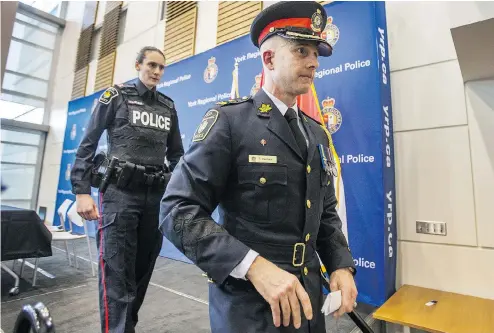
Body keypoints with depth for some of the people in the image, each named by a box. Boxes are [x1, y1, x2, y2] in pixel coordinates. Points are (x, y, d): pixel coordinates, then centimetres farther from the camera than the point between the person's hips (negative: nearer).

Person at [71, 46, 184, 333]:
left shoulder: (168, 107, 13)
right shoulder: (116, 97, 3)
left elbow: (176, 154, 16)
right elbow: (88, 144, 0)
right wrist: (82, 191, -9)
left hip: (156, 196, 4)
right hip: (120, 192, -4)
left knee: (143, 269, 13)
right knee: (117, 273, -5)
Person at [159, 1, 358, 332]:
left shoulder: (317, 133, 7)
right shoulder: (229, 120, -13)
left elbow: (325, 213, 12)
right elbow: (179, 211, -19)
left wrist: (341, 265, -3)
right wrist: (253, 265, -27)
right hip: (248, 302, -7)